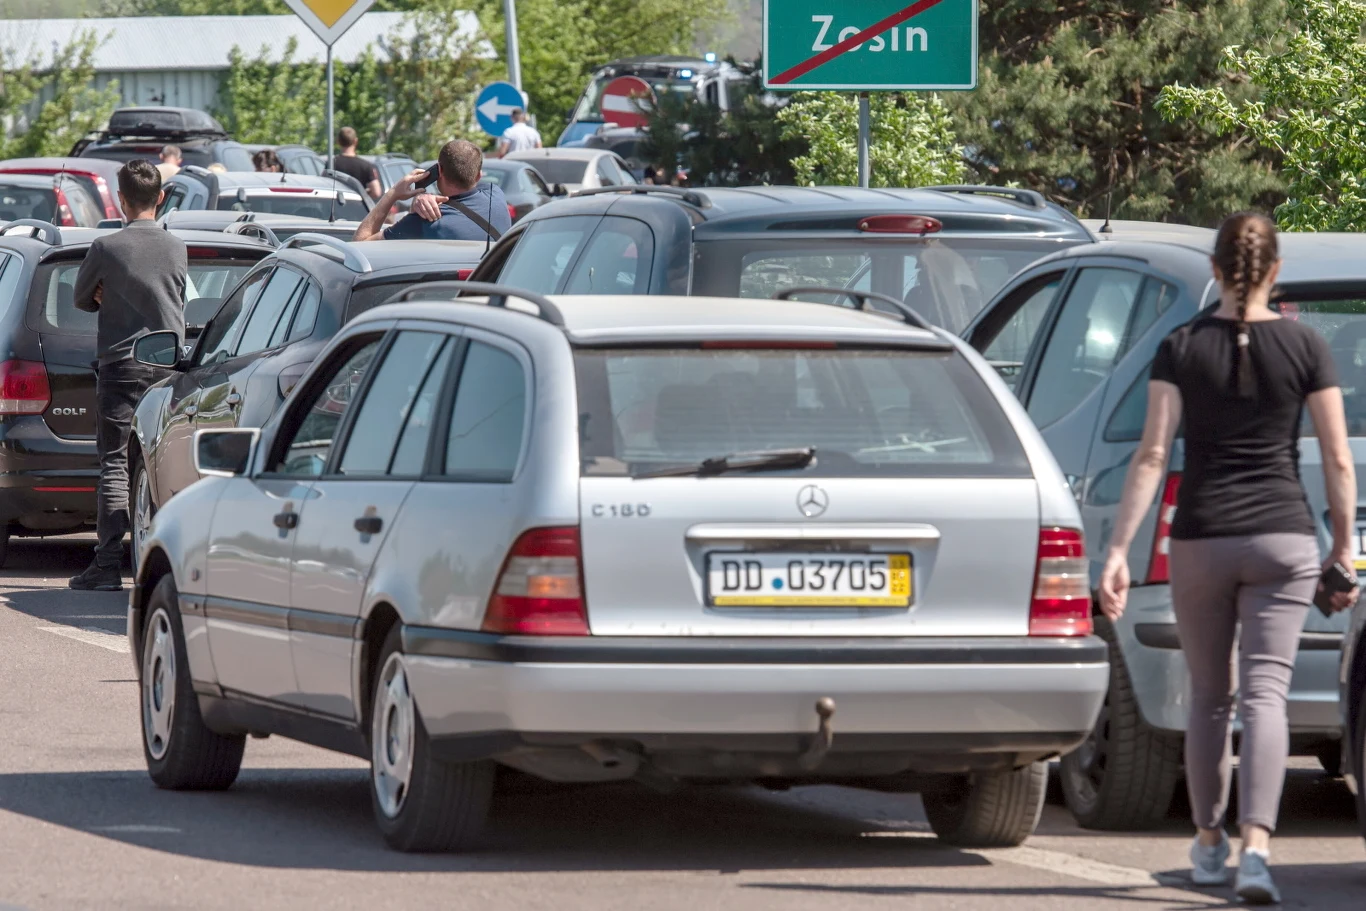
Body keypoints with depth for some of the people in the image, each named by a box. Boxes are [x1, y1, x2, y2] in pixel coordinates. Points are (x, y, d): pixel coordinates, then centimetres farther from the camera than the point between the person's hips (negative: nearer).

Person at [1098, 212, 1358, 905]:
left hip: (1200, 540, 1)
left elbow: (1152, 455, -7)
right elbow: (1338, 462, 0)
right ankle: (1256, 849, -23)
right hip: (1282, 538, -1)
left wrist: (1118, 550, -8)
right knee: (1265, 693, -6)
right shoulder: (1304, 348, -1)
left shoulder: (1181, 348, -1)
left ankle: (1208, 847, 26)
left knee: (1208, 696, 15)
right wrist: (1344, 548, 10)